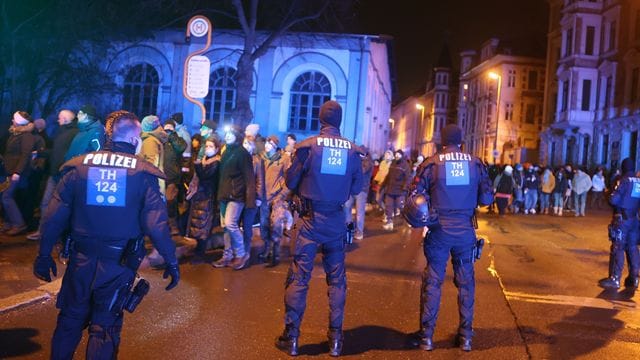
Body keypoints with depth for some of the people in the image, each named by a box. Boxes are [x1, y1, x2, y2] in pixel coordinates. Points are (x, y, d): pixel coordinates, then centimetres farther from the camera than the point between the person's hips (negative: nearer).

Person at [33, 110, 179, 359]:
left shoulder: (79, 166, -3)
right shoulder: (143, 173, -8)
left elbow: (54, 217, -2)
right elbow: (157, 223, -13)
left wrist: (44, 255, 9)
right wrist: (171, 261, -4)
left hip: (82, 259, 2)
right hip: (119, 263, -2)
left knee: (70, 321, 20)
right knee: (105, 327, 11)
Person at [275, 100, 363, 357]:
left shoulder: (308, 146, -9)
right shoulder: (352, 150, -3)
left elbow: (291, 181, -3)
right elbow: (357, 187, 5)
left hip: (311, 218, -2)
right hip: (336, 220, 2)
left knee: (299, 277, 4)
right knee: (337, 279, 11)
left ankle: (291, 337, 8)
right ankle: (335, 338, 16)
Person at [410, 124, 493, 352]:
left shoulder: (432, 164, -6)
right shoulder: (476, 164, 0)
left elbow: (415, 197, -7)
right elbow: (487, 198, 3)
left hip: (439, 230, -2)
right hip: (465, 230, 2)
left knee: (433, 281, 7)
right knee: (466, 282, 13)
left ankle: (426, 335, 12)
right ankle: (465, 336, 20)